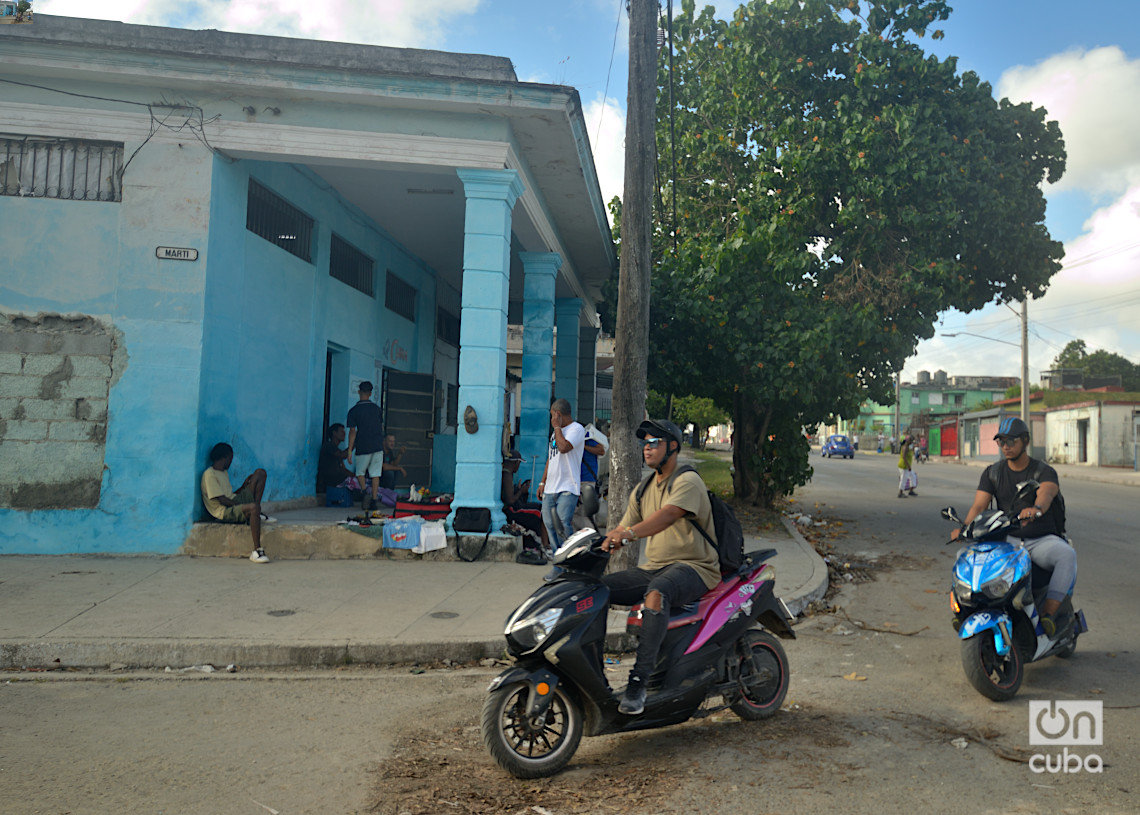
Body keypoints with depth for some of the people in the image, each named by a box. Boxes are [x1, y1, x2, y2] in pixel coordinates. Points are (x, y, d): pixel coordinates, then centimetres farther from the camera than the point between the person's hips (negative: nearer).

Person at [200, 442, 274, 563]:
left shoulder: (224, 472, 21)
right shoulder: (209, 475, -9)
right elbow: (222, 500, -16)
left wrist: (243, 486, 13)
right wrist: (242, 506, -16)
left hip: (235, 502, 9)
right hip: (225, 512, -9)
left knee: (260, 473, 4)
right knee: (253, 508, -41)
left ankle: (257, 514, -2)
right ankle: (257, 551, -41)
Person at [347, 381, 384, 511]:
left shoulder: (354, 411, -4)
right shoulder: (377, 408, 8)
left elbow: (352, 431, -8)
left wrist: (350, 450, -5)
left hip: (363, 447, -3)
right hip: (378, 446, 3)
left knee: (360, 472, 12)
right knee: (375, 473, 6)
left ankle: (365, 490, -13)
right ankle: (374, 500, 2)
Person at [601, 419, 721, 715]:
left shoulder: (688, 481, -8)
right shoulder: (643, 490, 17)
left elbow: (667, 515, -27)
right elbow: (622, 529, 14)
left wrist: (629, 533, -44)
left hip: (693, 568, -7)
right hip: (653, 568, 8)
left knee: (656, 593, -39)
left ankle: (639, 680, -37)